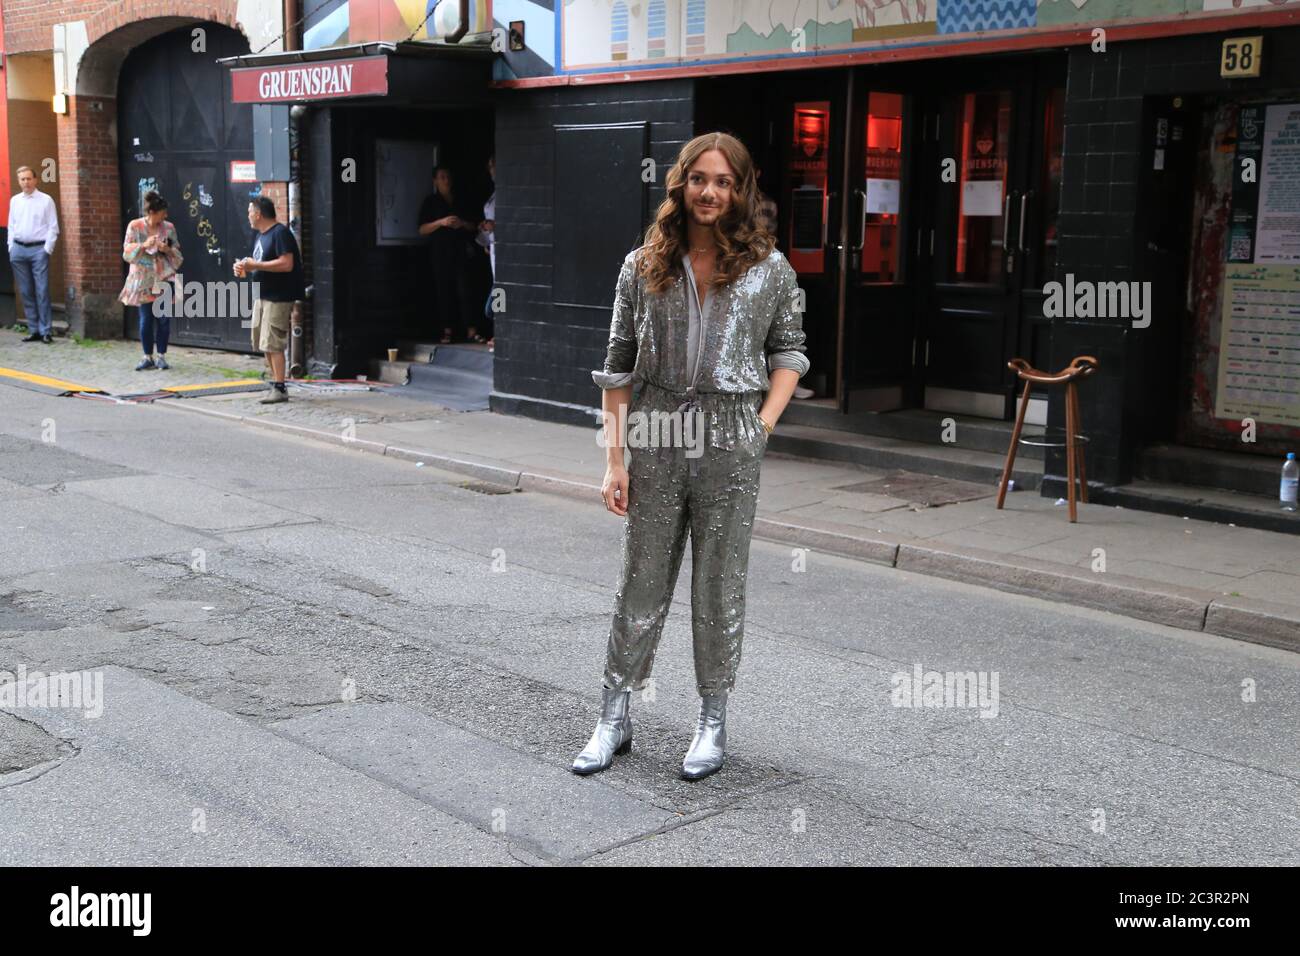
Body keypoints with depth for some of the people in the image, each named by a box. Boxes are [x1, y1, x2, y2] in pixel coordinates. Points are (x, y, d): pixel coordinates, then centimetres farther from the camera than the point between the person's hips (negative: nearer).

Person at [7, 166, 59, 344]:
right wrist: (11, 248, 8)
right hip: (18, 249, 5)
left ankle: (46, 331, -4)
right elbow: (11, 226, 17)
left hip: (38, 249, -4)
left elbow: (53, 227, -2)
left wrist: (47, 249, -9)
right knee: (26, 292, 5)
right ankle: (33, 330, 10)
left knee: (42, 291, -7)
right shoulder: (14, 200, 13)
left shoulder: (46, 200, 0)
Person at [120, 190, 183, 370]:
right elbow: (127, 252, -3)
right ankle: (148, 357, 10)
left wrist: (168, 250, -13)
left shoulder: (168, 228, 3)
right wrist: (143, 245, -18)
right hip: (143, 280, -1)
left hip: (164, 279, 1)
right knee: (145, 319, 0)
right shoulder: (135, 226, -1)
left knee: (164, 319, -1)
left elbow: (177, 254, 8)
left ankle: (161, 357, 10)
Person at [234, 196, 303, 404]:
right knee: (264, 344, 12)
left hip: (278, 299, -10)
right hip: (262, 296, 10)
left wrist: (255, 265, -19)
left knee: (273, 344, -12)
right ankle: (275, 383, 20)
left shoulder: (280, 233, -14)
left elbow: (286, 264, -23)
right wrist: (245, 269, 4)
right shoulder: (260, 235, 16)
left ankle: (280, 389, -9)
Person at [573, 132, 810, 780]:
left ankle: (713, 720, 24)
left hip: (730, 442, -1)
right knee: (641, 584, 9)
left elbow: (788, 350, 10)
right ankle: (614, 718, 21)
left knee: (720, 589, 9)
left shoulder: (768, 267, 2)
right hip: (655, 437, 1)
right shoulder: (643, 266, 3)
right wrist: (616, 459, -2)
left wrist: (765, 423, -4)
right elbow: (618, 366, 3)